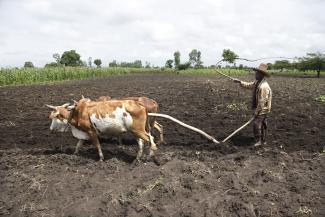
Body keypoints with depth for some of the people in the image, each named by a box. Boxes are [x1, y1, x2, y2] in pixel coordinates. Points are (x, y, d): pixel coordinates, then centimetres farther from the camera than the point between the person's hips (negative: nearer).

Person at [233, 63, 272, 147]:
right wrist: (240, 82, 10)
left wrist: (257, 111, -20)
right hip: (262, 109, 10)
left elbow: (262, 101, -25)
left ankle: (258, 141, 1)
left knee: (256, 124, -9)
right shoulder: (257, 83, 6)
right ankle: (263, 141, 26)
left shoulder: (263, 86, -25)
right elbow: (249, 85, 20)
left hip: (262, 109, -10)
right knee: (263, 125, 16)